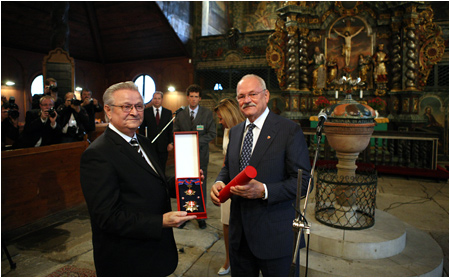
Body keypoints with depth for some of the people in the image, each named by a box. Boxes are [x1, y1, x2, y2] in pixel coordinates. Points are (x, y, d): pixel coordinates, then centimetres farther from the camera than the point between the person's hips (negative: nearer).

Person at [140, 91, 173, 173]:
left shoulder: (168, 112, 7)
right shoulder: (146, 112, 4)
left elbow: (171, 129, 6)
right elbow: (142, 128, 6)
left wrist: (171, 143, -2)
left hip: (163, 146, 1)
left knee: (162, 168, 7)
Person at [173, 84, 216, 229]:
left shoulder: (207, 113, 2)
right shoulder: (180, 115, 9)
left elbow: (212, 133, -2)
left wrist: (197, 141, -15)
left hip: (200, 155, -1)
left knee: (201, 186, 6)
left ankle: (201, 216, 20)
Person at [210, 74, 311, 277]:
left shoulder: (290, 130, -12)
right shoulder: (235, 132, 8)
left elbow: (303, 180, -14)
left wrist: (264, 191, -27)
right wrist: (219, 182, -5)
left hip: (273, 235, -5)